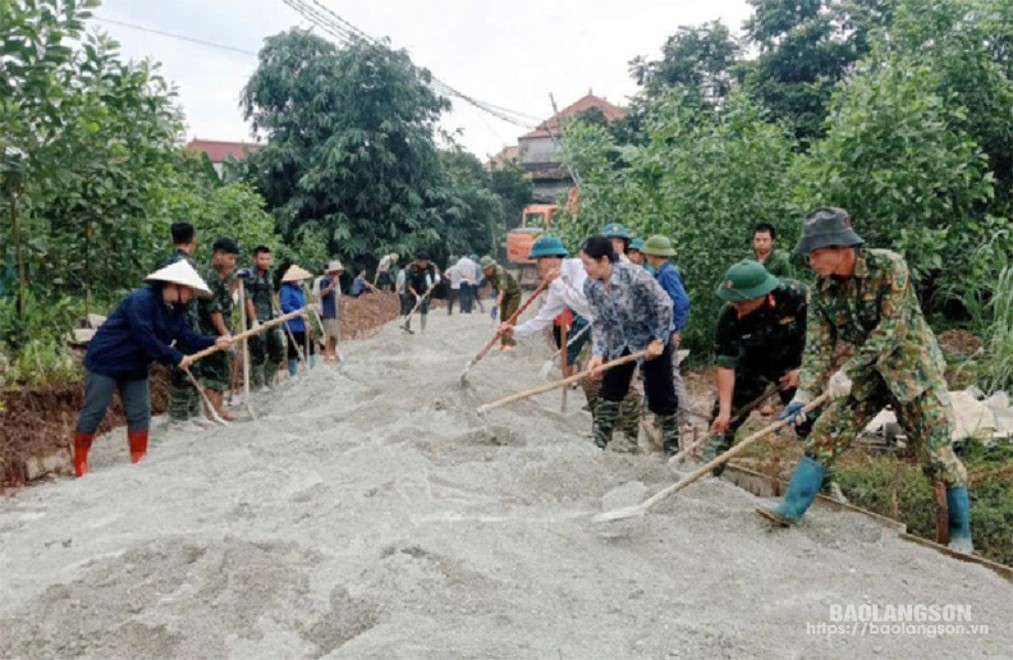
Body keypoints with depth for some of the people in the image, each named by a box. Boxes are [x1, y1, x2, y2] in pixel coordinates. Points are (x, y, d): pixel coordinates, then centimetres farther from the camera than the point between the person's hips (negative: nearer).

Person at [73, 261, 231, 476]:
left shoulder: (176, 310, 2)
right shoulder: (141, 300, -27)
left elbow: (188, 338, -2)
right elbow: (145, 339, -31)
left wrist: (214, 342, -18)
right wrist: (176, 358, -27)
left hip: (135, 367, 9)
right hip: (105, 361, -9)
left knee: (140, 413, 7)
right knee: (94, 411, -1)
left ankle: (139, 459, 16)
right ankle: (80, 462, 11)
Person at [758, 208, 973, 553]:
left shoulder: (889, 266, -22)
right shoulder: (822, 290, -7)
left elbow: (890, 330, -27)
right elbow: (818, 345, -8)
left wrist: (847, 372, -31)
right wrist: (803, 394, -19)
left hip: (912, 367, -5)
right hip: (867, 374, 5)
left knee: (937, 451, -2)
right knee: (825, 434, -3)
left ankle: (960, 533, 15)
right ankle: (792, 506, 3)